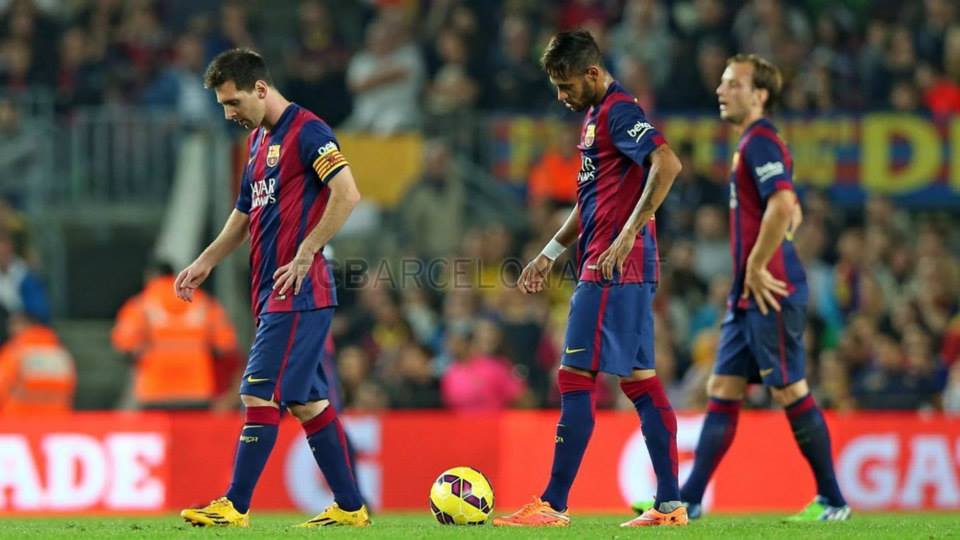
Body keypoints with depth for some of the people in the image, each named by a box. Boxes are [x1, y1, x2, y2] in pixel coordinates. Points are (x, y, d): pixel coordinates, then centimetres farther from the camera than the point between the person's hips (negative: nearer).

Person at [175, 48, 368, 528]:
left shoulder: (307, 131, -11)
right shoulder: (257, 139, 18)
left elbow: (347, 195, -21)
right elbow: (246, 213, 28)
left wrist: (304, 255, -22)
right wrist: (205, 263, 21)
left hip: (297, 293, -9)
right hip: (272, 294, 9)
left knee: (260, 394, -11)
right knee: (308, 400, 10)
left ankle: (235, 507, -10)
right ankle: (349, 507, 14)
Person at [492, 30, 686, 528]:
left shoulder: (618, 111, -12)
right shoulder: (595, 117, 20)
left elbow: (667, 164, -26)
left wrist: (629, 234, -26)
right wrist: (550, 253, 26)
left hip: (613, 269, -10)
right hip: (619, 272, 10)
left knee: (575, 379, -8)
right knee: (639, 381, 8)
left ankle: (553, 506, -7)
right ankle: (670, 505, 8)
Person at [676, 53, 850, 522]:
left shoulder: (760, 141, -12)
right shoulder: (754, 143, 19)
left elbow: (783, 205, -27)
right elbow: (791, 211, 28)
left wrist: (757, 266, -20)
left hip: (770, 292, -10)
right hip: (748, 295, 10)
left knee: (789, 391, -5)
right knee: (723, 390, 7)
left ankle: (831, 500, 1)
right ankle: (689, 500, 7)